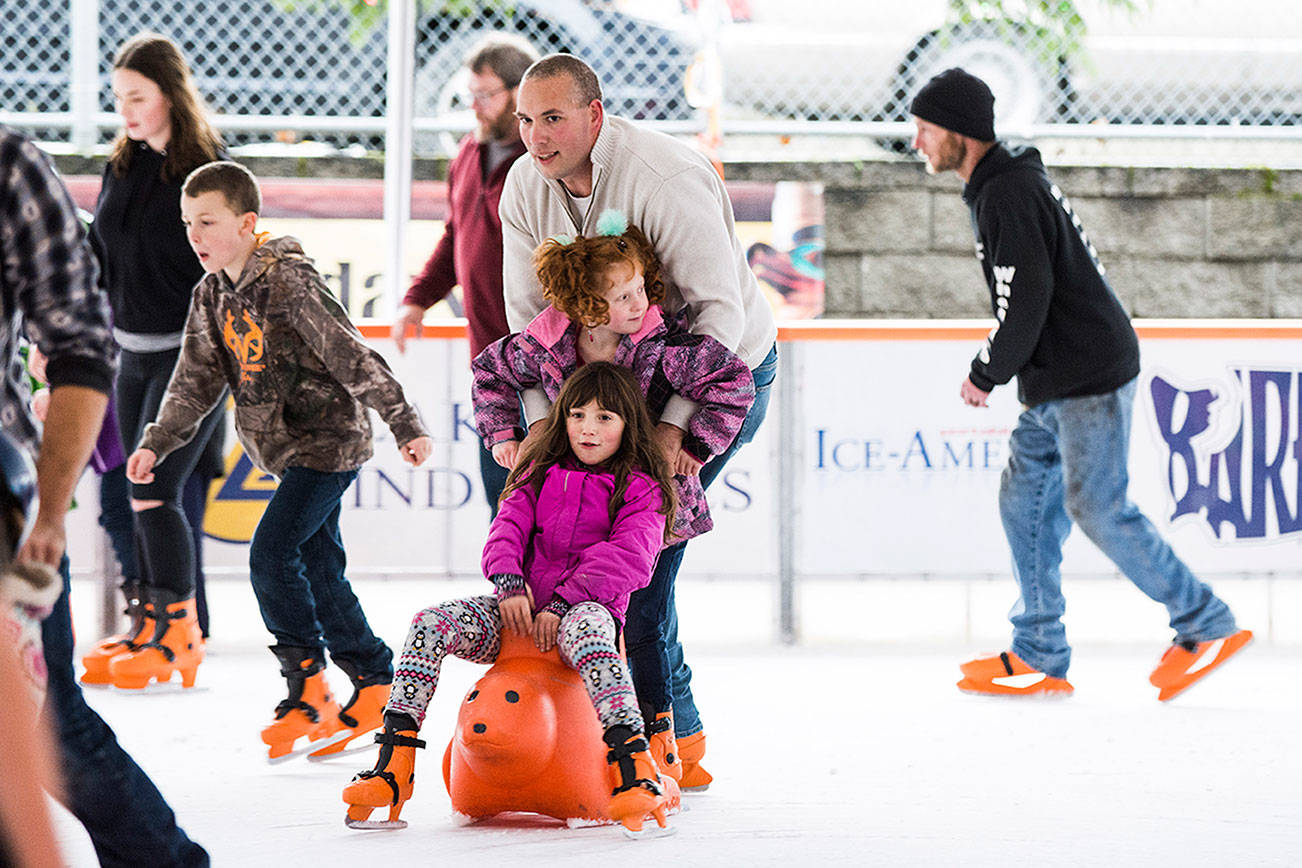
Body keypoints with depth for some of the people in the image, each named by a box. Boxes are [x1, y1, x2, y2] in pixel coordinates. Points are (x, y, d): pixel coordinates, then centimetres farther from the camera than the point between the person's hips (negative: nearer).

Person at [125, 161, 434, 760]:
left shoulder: (289, 284, -19)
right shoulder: (213, 296, 7)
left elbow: (353, 357, -20)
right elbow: (196, 382, 14)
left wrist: (404, 424, -21)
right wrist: (156, 443, 5)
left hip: (328, 442, -8)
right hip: (287, 450, 8)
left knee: (271, 555, -15)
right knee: (319, 569, 9)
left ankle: (307, 689, -6)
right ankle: (372, 681, 18)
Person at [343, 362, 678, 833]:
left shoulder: (641, 489, 3)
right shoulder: (542, 474, 18)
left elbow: (628, 557, -11)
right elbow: (507, 529, 7)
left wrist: (563, 603, -21)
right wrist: (509, 583, -14)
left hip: (587, 605, -5)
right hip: (522, 607, 5)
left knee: (584, 628, -43)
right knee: (429, 624, -19)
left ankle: (637, 772, -53)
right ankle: (394, 764, -22)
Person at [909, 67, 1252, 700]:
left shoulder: (1007, 194, -16)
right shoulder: (1009, 183, 17)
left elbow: (1026, 299, -22)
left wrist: (986, 374, -10)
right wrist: (996, 368, 17)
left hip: (1089, 378, -11)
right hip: (1056, 384, 11)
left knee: (1097, 508, -9)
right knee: (1025, 500, 9)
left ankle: (1208, 627, -1)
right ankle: (1038, 657, 10)